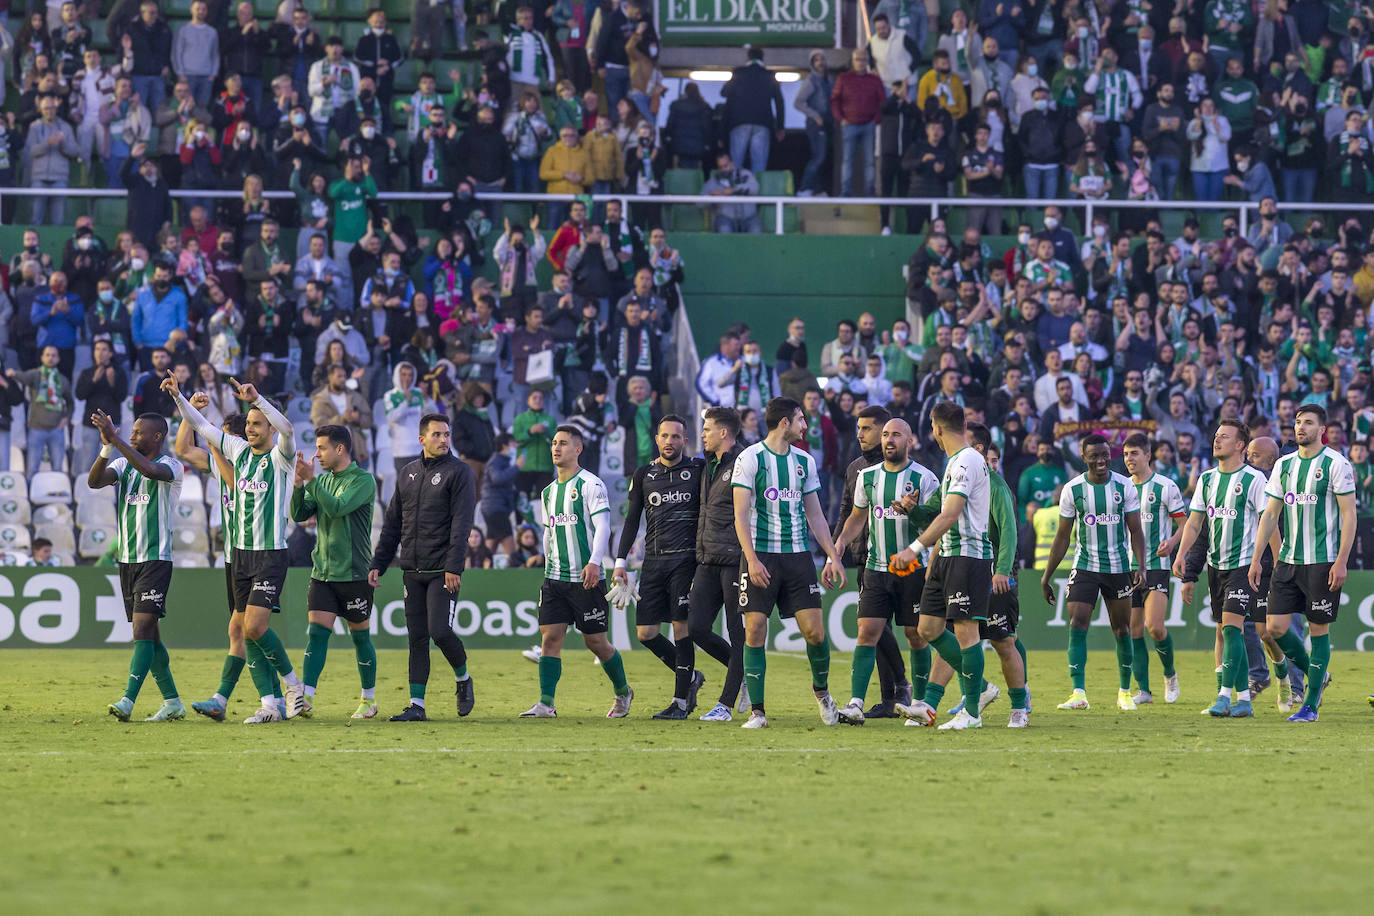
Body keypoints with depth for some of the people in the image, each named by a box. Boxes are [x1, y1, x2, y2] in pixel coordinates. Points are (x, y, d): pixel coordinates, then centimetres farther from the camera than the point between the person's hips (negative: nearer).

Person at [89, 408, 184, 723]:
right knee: (148, 635, 9)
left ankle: (128, 701, -23)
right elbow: (94, 481, -6)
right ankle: (172, 702, 17)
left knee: (142, 630, -15)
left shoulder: (171, 466, -7)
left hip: (156, 559, -7)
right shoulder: (123, 464, 10)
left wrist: (115, 439, -31)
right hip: (127, 560, 7)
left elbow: (151, 470, -29)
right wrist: (107, 447, -21)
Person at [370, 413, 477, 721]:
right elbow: (392, 523, 19)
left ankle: (463, 679, 15)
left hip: (443, 571, -5)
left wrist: (454, 567, -19)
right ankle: (417, 705, 5)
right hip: (412, 571, 5)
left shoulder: (459, 472, -3)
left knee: (440, 631, -13)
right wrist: (378, 564, 13)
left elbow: (461, 522, -11)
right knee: (417, 638, 4)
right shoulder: (407, 474, 15)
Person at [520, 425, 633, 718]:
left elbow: (602, 526, -13)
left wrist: (594, 562, -25)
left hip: (587, 578, -6)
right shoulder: (549, 491, 15)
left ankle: (622, 692, 25)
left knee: (595, 641, 2)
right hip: (555, 578, 6)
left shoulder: (590, 484, -6)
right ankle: (546, 704, -10)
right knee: (550, 637, -7)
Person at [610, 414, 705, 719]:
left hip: (686, 557, -4)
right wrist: (620, 563, 8)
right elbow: (632, 519, 14)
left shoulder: (698, 470, 4)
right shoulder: (644, 474, 12)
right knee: (645, 632, -1)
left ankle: (681, 701, -3)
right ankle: (690, 677, 20)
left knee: (681, 625, -9)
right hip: (653, 561, 4)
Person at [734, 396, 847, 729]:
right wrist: (752, 559, -17)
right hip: (760, 555, -4)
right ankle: (757, 710, -1)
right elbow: (741, 514, -7)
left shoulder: (804, 461, 12)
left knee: (814, 630, -4)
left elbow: (815, 515, 18)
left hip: (797, 555, 4)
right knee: (755, 630, -7)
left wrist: (833, 557, 12)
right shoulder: (750, 459, -4)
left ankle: (821, 689, 22)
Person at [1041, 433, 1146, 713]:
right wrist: (1047, 576, 4)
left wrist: (1141, 566, -12)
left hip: (1118, 567, 0)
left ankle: (1125, 692, 22)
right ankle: (1078, 694, -19)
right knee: (1077, 625, -15)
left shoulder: (1124, 486, -3)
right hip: (1084, 567, 0)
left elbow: (1135, 531, 2)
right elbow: (1063, 537, 4)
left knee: (1122, 630, 7)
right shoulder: (1073, 489, -3)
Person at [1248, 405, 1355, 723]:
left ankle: (1311, 705, 7)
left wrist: (1341, 562, -15)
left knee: (1318, 628, -1)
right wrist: (1256, 558, 8)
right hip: (1288, 561, 6)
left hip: (1323, 562, -6)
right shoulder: (1284, 465, 11)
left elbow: (1349, 515, -8)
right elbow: (1270, 514, 14)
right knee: (1275, 627, -1)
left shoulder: (1336, 464, -6)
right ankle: (1316, 675, 23)